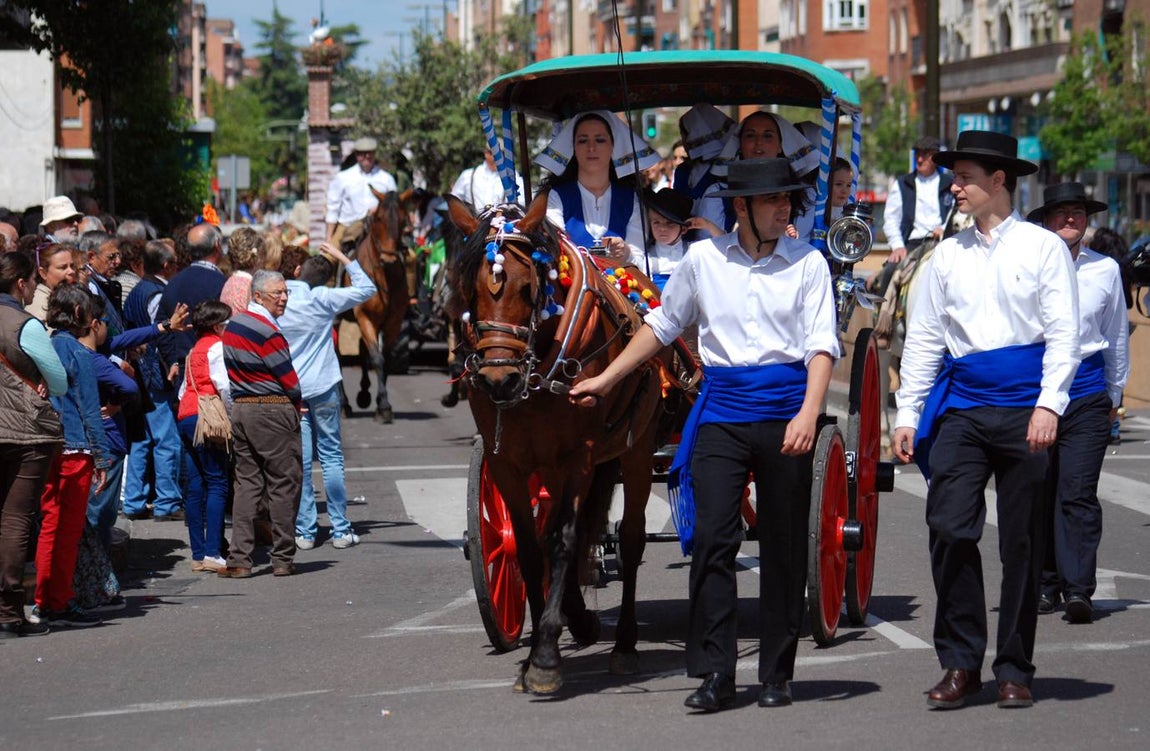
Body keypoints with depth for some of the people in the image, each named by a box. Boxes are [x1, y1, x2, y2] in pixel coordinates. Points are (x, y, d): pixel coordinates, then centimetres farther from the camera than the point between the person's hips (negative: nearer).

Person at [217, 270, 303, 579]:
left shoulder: (232, 325, 10)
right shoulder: (267, 331, -16)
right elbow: (288, 378, -13)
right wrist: (296, 404, 7)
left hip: (239, 409, 8)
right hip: (273, 411, -8)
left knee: (246, 483, 9)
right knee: (284, 485, 2)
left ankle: (239, 560, 3)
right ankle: (282, 559, 6)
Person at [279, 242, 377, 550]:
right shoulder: (322, 299, -8)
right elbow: (366, 289, 1)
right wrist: (342, 257, 8)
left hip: (289, 391, 2)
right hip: (323, 388, -2)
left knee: (300, 461, 4)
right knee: (331, 457, 5)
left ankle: (305, 531, 3)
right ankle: (340, 530, 4)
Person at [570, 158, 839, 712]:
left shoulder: (807, 263, 2)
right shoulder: (704, 259, 6)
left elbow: (821, 346, -4)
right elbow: (662, 324, 19)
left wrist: (808, 413, -19)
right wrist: (606, 379, 18)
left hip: (786, 411, -1)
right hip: (722, 410, 1)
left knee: (783, 545, 5)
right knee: (712, 536, -8)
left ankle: (776, 674, 14)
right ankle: (714, 673, -5)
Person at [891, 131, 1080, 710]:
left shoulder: (1042, 247, 2)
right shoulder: (948, 255, 13)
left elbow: (1063, 332, -2)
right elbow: (924, 337, 15)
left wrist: (1049, 403, -14)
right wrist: (907, 414, 9)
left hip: (1023, 406, -3)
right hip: (961, 407, 3)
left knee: (1020, 541, 3)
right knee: (949, 530, -9)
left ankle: (1014, 669, 12)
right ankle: (960, 662, 0)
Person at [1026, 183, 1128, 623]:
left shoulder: (1105, 270, 8)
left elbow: (1117, 337, 19)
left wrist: (1114, 396, 22)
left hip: (1087, 392, 0)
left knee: (1077, 492, -10)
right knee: (1039, 492, 5)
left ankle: (1078, 589, -13)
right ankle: (1047, 583, 16)